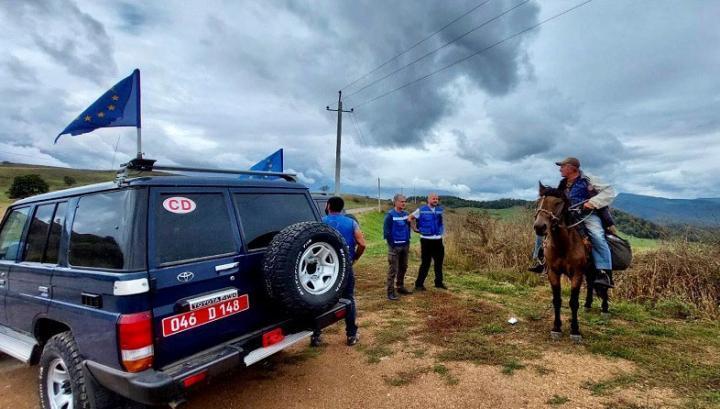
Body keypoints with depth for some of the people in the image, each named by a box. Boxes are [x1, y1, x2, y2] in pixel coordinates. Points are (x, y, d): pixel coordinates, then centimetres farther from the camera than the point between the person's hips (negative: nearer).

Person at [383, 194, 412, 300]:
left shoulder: (406, 214, 7)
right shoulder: (390, 215, -11)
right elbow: (386, 231, -11)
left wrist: (408, 243, 11)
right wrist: (392, 245, -12)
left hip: (405, 246, 7)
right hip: (394, 247, -6)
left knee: (403, 268, 15)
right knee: (393, 270, -5)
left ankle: (400, 287, 29)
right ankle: (390, 292, 1)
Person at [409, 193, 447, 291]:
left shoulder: (440, 210, 6)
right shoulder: (421, 210, -6)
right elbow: (410, 218, 3)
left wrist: (442, 232, 11)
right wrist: (414, 228, 0)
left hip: (438, 240, 5)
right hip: (426, 240, -5)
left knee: (439, 262, 14)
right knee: (425, 263, -1)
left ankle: (439, 282, 28)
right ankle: (419, 284, 9)